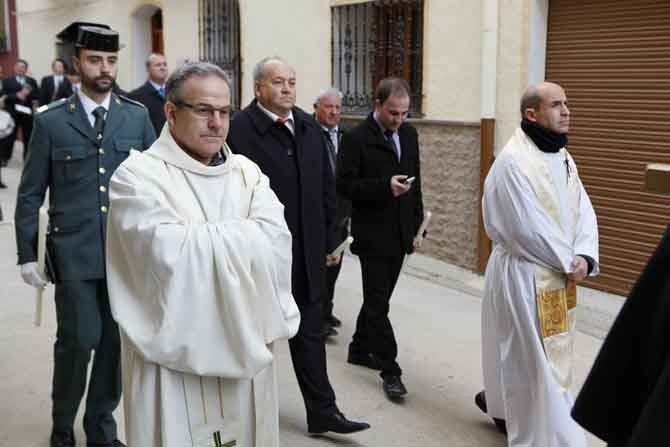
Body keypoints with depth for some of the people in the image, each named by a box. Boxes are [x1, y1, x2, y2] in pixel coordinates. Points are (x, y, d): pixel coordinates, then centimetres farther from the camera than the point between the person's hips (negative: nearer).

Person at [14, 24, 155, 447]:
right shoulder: (51, 120, 1)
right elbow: (31, 194, 4)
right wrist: (27, 253, 0)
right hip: (74, 252, -2)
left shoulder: (137, 116, 6)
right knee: (79, 340, -3)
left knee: (116, 341, 8)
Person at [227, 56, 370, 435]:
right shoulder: (239, 129, -14)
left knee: (310, 333, 12)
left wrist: (324, 238, 11)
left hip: (306, 252, 6)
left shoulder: (310, 127, 7)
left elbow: (326, 186, 13)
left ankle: (323, 411, 22)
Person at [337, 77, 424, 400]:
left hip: (400, 234, 6)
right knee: (378, 303, -2)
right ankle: (390, 370, 4)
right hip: (372, 234, -6)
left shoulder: (409, 134, 9)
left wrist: (417, 227, 13)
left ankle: (360, 349, 34)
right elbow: (345, 185, -13)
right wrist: (385, 186, -24)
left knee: (378, 297, 17)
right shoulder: (356, 138, -10)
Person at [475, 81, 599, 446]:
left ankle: (502, 401, 43)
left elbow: (583, 211, 5)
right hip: (525, 275, -9)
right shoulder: (513, 161, -18)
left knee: (550, 354, 21)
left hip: (559, 274, 9)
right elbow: (528, 228, -20)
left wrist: (583, 257, -10)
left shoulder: (562, 156, 8)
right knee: (537, 361, 0)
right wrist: (568, 262, -12)